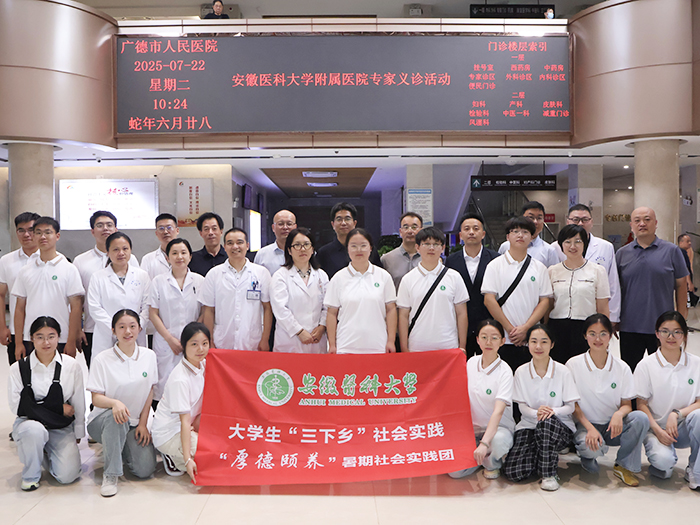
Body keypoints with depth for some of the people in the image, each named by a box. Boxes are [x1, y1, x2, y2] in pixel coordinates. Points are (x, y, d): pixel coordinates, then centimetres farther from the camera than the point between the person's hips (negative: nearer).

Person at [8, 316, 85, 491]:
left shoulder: (71, 365, 0)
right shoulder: (19, 368, -5)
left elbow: (78, 402, 6)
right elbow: (17, 406, -9)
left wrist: (78, 433, 8)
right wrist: (59, 408, -11)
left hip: (62, 428, 2)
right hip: (29, 422, -1)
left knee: (68, 474, -16)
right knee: (34, 430, -38)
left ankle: (47, 453, 20)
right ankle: (30, 475, -7)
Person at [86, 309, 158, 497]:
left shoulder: (148, 356, 0)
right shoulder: (102, 359, -9)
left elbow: (150, 392, 6)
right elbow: (96, 398, -12)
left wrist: (143, 423, -2)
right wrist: (115, 403, -34)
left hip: (136, 423, 3)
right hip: (102, 421, -3)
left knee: (145, 469, -17)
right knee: (115, 416, -40)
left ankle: (121, 449, 18)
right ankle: (111, 475, -23)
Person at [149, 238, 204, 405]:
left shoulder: (199, 281, 7)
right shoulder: (158, 282, 5)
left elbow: (204, 313, 7)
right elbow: (153, 314, 2)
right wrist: (170, 339, -6)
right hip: (165, 345, 0)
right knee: (164, 384, -5)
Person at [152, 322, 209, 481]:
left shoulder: (203, 365, -2)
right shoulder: (180, 379, -25)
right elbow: (185, 420, -27)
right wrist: (187, 459, -29)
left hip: (190, 427, 9)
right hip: (168, 434, -9)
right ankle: (174, 457, 0)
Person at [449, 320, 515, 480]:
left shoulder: (505, 371, -15)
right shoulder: (471, 362, 0)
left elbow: (498, 411, -27)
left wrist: (484, 443, -39)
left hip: (499, 427, -3)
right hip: (472, 427, 4)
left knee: (498, 440, -40)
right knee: (454, 470, -19)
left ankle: (493, 463, -4)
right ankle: (481, 457, 13)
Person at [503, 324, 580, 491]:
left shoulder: (562, 371, -3)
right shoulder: (521, 372, 1)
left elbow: (571, 407, -2)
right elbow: (522, 406, 1)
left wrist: (553, 411, -24)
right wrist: (536, 413, -22)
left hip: (559, 428, -1)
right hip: (529, 426, 1)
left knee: (547, 421, -40)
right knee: (513, 472, -22)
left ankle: (549, 474, -21)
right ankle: (542, 458, 11)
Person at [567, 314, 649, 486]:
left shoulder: (622, 367, 0)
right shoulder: (573, 365, -5)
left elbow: (627, 404, 1)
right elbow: (573, 404, -5)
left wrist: (619, 414, -24)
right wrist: (590, 428, -20)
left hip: (613, 426, 3)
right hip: (585, 425, -2)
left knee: (641, 418, -27)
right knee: (592, 448, -35)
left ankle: (623, 465, -7)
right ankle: (588, 456, 5)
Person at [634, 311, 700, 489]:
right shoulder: (646, 365, -3)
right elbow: (641, 404, -3)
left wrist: (677, 413, -20)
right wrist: (658, 431, -16)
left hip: (683, 428, 2)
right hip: (656, 427, -2)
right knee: (663, 460, -33)